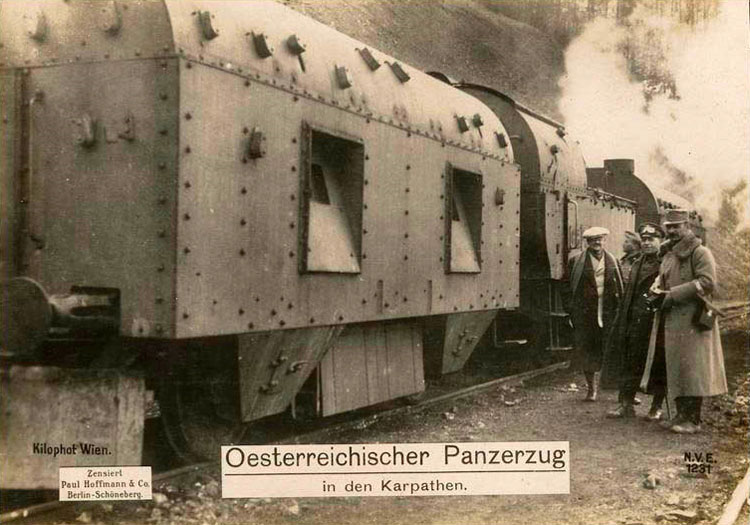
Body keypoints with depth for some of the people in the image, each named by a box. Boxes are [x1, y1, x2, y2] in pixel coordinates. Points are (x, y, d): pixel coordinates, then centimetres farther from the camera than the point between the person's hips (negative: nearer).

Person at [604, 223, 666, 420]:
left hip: (658, 322, -6)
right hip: (635, 321, 6)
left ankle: (657, 407, 14)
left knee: (658, 365, 3)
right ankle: (627, 404, 13)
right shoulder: (637, 264, 16)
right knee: (630, 362, 6)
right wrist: (623, 320, 13)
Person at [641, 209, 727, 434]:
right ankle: (681, 415, 20)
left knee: (689, 369, -6)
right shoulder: (669, 255, 17)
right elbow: (662, 276, 30)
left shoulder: (700, 253, -9)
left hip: (691, 321, -8)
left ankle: (693, 420, 0)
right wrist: (657, 287, 5)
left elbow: (708, 282, -19)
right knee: (673, 368, 11)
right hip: (669, 322, 8)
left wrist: (673, 294, -19)